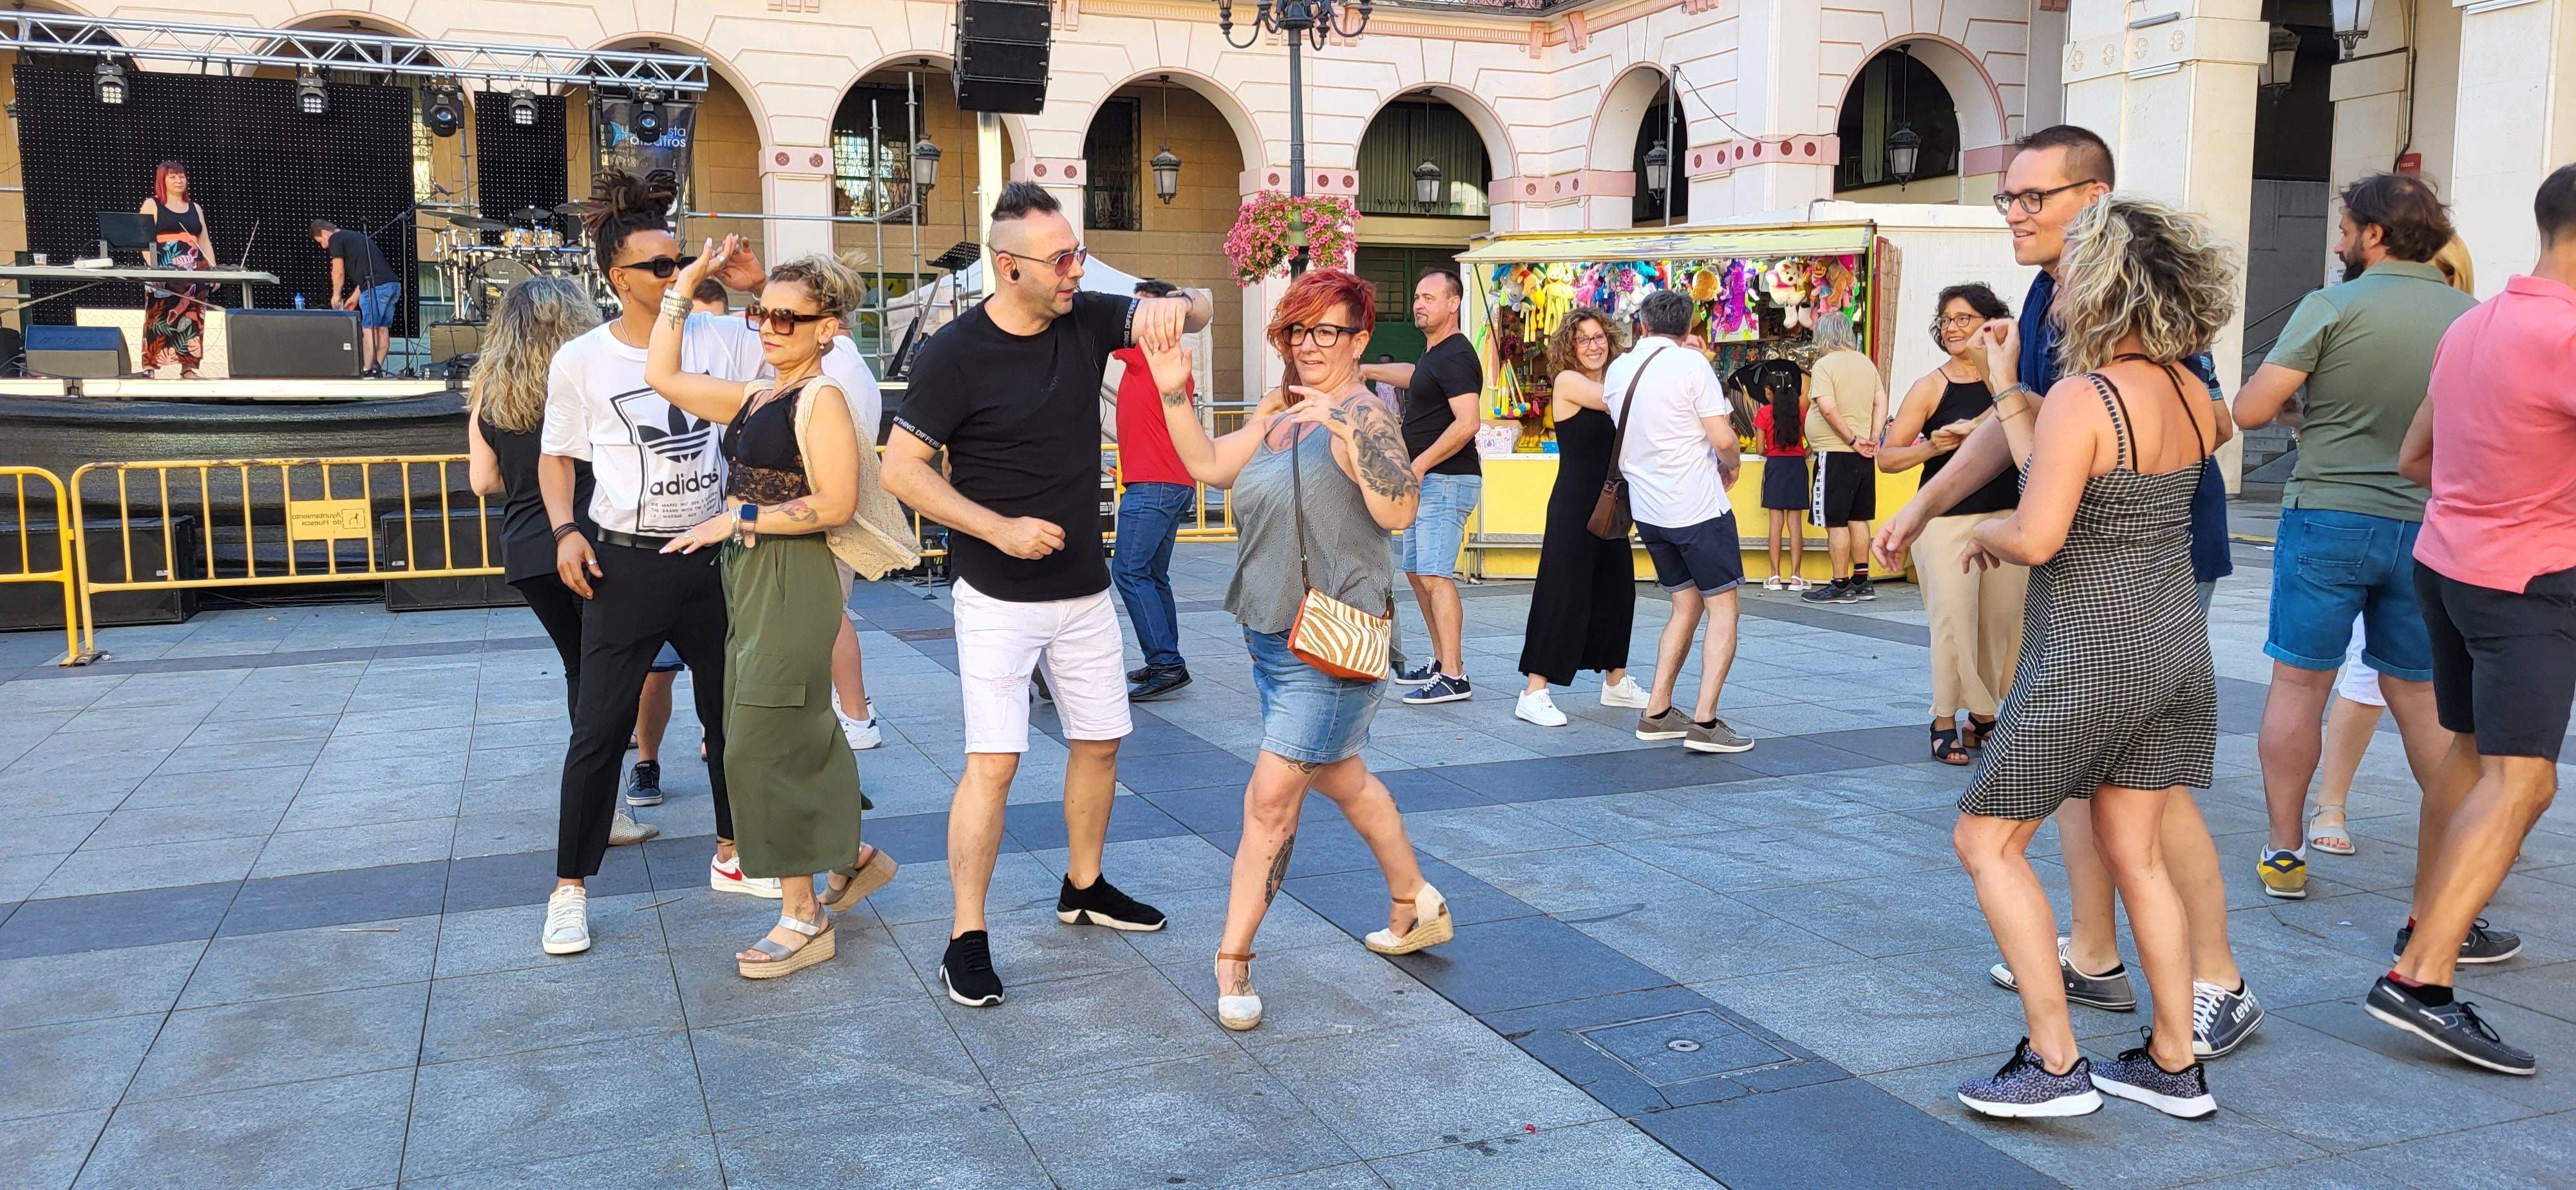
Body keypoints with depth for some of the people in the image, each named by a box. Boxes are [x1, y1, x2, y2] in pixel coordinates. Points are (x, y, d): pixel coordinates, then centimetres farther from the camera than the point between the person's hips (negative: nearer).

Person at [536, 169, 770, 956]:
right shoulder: (581, 361, -4)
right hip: (626, 565, -3)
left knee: (732, 710, 14)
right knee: (599, 728, 0)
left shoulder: (718, 339, 1)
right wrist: (565, 532, -9)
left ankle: (732, 855, 32)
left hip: (711, 557, 3)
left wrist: (759, 288, -8)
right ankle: (570, 888, 13)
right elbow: (556, 456, 6)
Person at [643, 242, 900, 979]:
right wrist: (686, 283, 16)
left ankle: (805, 919, 5)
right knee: (793, 742, 15)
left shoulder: (821, 399, -11)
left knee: (763, 746, -5)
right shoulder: (755, 397, 14)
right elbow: (663, 375, 18)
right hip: (751, 583, 9)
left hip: (794, 583, -9)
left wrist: (740, 518, -16)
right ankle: (851, 859, 34)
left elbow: (836, 504, -20)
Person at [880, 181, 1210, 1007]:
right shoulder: (955, 353, -15)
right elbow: (902, 469, -13)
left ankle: (1083, 888, 35)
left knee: (1100, 741, 15)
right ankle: (967, 939, 1)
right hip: (999, 598, -6)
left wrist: (1173, 307, -25)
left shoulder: (1087, 319, -1)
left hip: (1085, 589, 6)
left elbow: (1202, 308, 0)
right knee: (994, 760, -10)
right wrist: (1000, 528, -22)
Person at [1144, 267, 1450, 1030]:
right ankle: (1417, 907, 37)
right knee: (1337, 775, 21)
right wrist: (1174, 395, 0)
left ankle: (1233, 959, 2)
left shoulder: (1364, 413, -15)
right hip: (1271, 631, 10)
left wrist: (1349, 427, -37)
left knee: (1272, 795, -9)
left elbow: (1400, 510, -27)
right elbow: (1210, 467, 11)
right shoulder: (1279, 413, 12)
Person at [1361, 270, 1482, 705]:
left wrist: (1419, 465, -21)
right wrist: (1370, 371, 45)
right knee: (1416, 572, 15)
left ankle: (1453, 677, -17)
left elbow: (1467, 423, -25)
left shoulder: (1455, 356, -14)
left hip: (1447, 481, -11)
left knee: (1435, 577, -16)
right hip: (1427, 482, 11)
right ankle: (1441, 660, 25)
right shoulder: (1433, 354, 17)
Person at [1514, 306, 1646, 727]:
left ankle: (1615, 682, 29)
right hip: (1574, 506, -8)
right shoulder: (1568, 382, -8)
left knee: (1617, 592, 14)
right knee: (1563, 594, -9)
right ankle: (1534, 693, -6)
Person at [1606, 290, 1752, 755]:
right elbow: (1723, 439, -15)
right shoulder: (1691, 363, -10)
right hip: (1698, 507, -6)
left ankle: (1657, 713, 13)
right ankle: (1704, 721, -7)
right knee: (1722, 610, 1)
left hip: (1648, 510, 6)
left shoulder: (1617, 369, 7)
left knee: (1686, 607, 16)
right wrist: (1730, 467, 7)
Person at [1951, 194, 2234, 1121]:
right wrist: (2009, 382, 19)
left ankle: (2055, 1064, 5)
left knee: (1987, 841, 5)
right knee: (2133, 850, 16)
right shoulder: (2190, 394, 5)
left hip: (2090, 657, -8)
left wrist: (1984, 533, -3)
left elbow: (2037, 536, -25)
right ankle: (2174, 1064, 23)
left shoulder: (2082, 398, -19)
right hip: (2175, 651, 8)